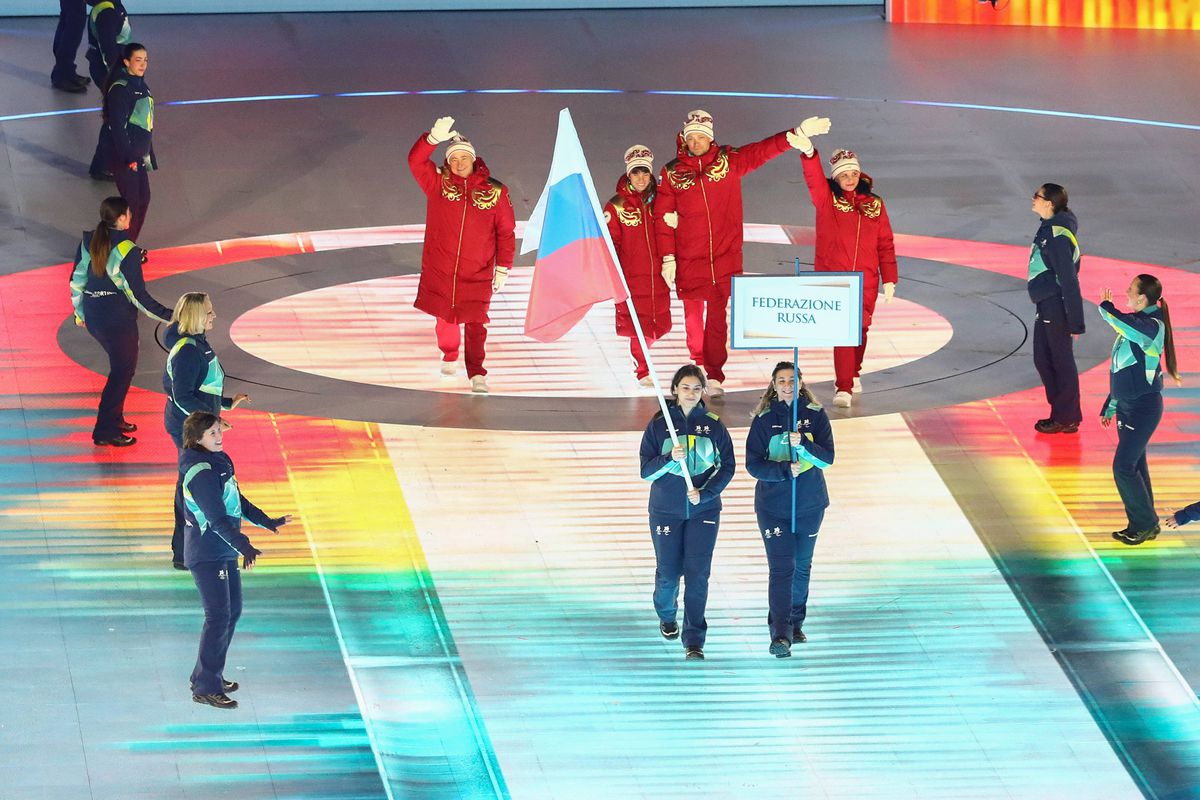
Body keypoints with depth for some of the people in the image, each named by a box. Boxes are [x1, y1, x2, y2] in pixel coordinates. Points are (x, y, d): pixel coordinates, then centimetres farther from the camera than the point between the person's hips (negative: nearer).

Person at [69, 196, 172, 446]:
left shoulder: (89, 242, 0)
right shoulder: (127, 250, -19)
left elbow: (77, 281, 8)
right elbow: (137, 294, -18)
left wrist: (80, 312, 23)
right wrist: (167, 315, -12)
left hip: (93, 318, 7)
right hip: (118, 320, -7)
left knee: (121, 367, 23)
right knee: (122, 372, 6)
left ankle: (115, 419, 29)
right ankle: (105, 432, 7)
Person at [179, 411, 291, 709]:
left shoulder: (219, 462, 9)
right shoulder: (200, 472, -22)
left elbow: (236, 501, 22)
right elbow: (217, 517, -29)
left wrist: (266, 522, 26)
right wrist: (244, 547, -36)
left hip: (223, 551, 10)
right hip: (206, 555, -10)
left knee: (233, 611, 16)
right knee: (219, 617, -9)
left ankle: (207, 676, 27)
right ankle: (206, 687, -4)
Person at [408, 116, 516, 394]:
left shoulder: (495, 191, -2)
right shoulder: (438, 183, -2)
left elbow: (505, 232, 3)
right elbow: (416, 160, -19)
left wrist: (503, 268, 1)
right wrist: (435, 138, -35)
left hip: (477, 274, -1)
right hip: (440, 271, 1)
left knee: (475, 324, -4)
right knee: (445, 318, 17)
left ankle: (476, 373, 2)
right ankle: (449, 356, 41)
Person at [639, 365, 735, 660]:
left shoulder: (713, 425, 1)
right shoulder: (659, 424, -1)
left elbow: (727, 467, 2)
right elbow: (646, 470, -3)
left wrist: (705, 493, -12)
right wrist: (670, 459, -23)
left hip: (704, 509, 0)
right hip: (666, 510, 0)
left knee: (697, 572, -9)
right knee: (669, 572, 6)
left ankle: (694, 640, -8)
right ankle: (666, 616, 38)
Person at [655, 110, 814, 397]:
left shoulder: (730, 161, 3)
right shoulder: (672, 173, 4)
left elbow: (764, 150, -6)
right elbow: (663, 217, 4)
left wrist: (793, 136, -24)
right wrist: (668, 258, -1)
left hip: (725, 258, -1)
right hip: (689, 262, 1)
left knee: (718, 317, -5)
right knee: (693, 316, 9)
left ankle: (714, 375, -2)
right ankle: (699, 366, 29)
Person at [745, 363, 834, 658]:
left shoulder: (816, 415, -2)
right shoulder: (764, 420, -4)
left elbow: (827, 458, -11)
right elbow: (753, 464, -8)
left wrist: (803, 443, -29)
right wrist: (786, 469, -23)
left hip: (809, 504, 2)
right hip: (772, 506, -2)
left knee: (802, 566, 16)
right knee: (780, 568, -12)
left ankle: (795, 623, 34)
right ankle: (780, 635, -19)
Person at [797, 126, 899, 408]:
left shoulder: (874, 205, 7)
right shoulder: (827, 200, -1)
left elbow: (885, 244, 10)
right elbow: (813, 176, -20)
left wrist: (889, 279, 7)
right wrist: (807, 148, -39)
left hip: (865, 281, 3)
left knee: (859, 330, 12)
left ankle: (852, 374, 37)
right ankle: (843, 388, -12)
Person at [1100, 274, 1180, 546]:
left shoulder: (1151, 326, -20)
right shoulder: (1137, 323, 10)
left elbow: (1118, 320, -37)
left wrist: (1105, 306, -13)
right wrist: (1111, 407, 21)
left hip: (1143, 407, -9)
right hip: (1127, 406, 9)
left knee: (1123, 467, -8)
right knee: (1135, 465, 14)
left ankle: (1145, 523, 4)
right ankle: (1144, 525, 22)